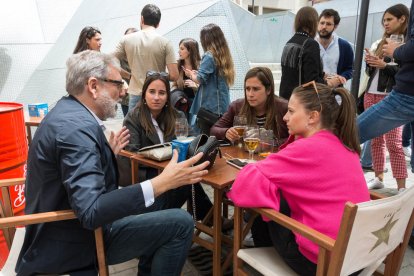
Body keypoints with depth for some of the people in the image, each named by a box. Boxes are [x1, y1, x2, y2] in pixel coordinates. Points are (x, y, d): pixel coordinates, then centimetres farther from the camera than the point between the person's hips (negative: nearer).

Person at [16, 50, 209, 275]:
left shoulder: (67, 111, 5)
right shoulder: (76, 126, -26)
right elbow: (90, 212, -33)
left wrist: (110, 152, 18)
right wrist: (162, 183, -37)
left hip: (67, 225, 10)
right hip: (74, 242, -10)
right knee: (180, 223, -15)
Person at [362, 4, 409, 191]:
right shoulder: (379, 43, 17)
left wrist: (384, 65, -18)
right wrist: (370, 62, 0)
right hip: (371, 94, 6)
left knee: (393, 143, -8)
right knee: (376, 140, 8)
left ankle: (401, 188, -1)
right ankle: (379, 178, 19)